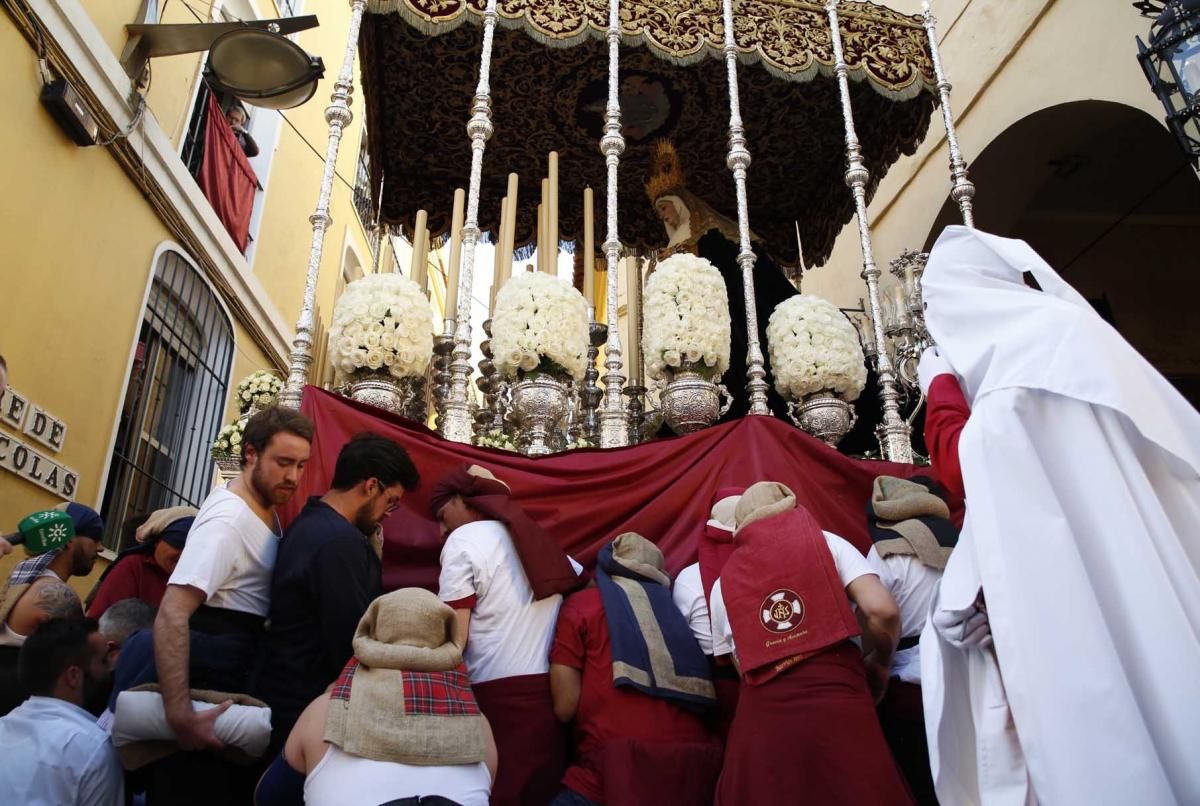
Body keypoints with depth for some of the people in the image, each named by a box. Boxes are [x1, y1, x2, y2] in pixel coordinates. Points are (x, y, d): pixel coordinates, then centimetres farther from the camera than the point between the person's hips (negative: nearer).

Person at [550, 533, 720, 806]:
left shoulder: (579, 606, 4)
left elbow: (565, 706, -1)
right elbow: (701, 701, 15)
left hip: (610, 774, -5)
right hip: (692, 773, 5)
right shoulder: (673, 609, 15)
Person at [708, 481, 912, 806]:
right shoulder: (825, 542, 9)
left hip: (761, 715, 2)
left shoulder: (724, 582, 15)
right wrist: (879, 666, 15)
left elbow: (744, 668, 14)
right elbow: (882, 610, -2)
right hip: (837, 703, -1)